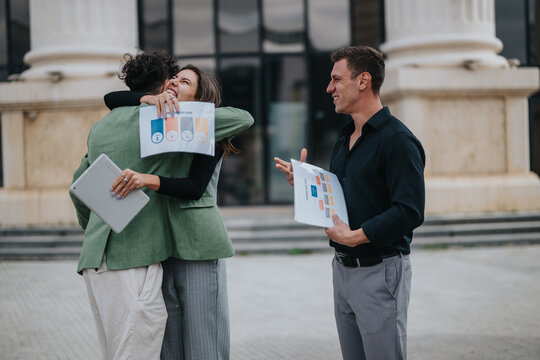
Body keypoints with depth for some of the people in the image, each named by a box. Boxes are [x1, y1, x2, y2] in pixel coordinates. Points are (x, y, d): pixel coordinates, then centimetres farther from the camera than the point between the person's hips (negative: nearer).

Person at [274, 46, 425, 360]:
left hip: (381, 271, -9)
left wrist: (356, 236, -21)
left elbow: (410, 212, -22)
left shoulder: (398, 140, -14)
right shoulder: (345, 139, 16)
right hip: (343, 268, 9)